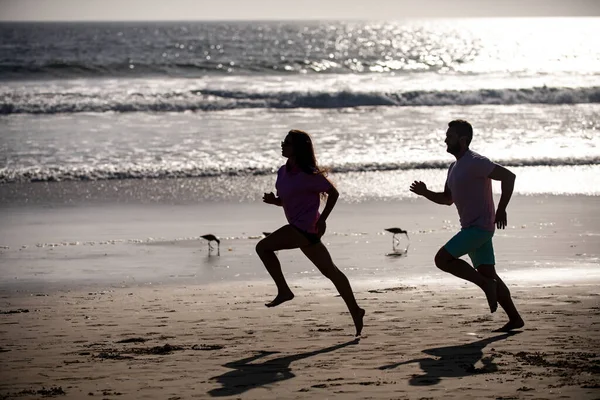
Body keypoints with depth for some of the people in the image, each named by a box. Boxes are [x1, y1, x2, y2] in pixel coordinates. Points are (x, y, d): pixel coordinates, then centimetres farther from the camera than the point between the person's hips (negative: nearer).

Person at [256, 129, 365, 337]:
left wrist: (322, 219, -12)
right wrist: (273, 200, -2)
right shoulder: (283, 172, 9)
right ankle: (355, 310, 19)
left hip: (305, 226, -10)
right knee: (329, 270, 13)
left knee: (263, 247, -12)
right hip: (299, 227, 10)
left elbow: (333, 192, -9)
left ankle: (283, 291, -7)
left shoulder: (308, 174, -16)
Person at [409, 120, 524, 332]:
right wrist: (425, 192, 8)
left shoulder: (475, 163, -14)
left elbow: (508, 176, -18)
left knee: (442, 259, -14)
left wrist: (501, 210, -19)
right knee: (488, 274, 9)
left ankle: (486, 284, -7)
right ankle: (515, 319, 12)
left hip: (479, 227, -10)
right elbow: (447, 198, 26)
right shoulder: (454, 168, 17)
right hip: (471, 227, 10)